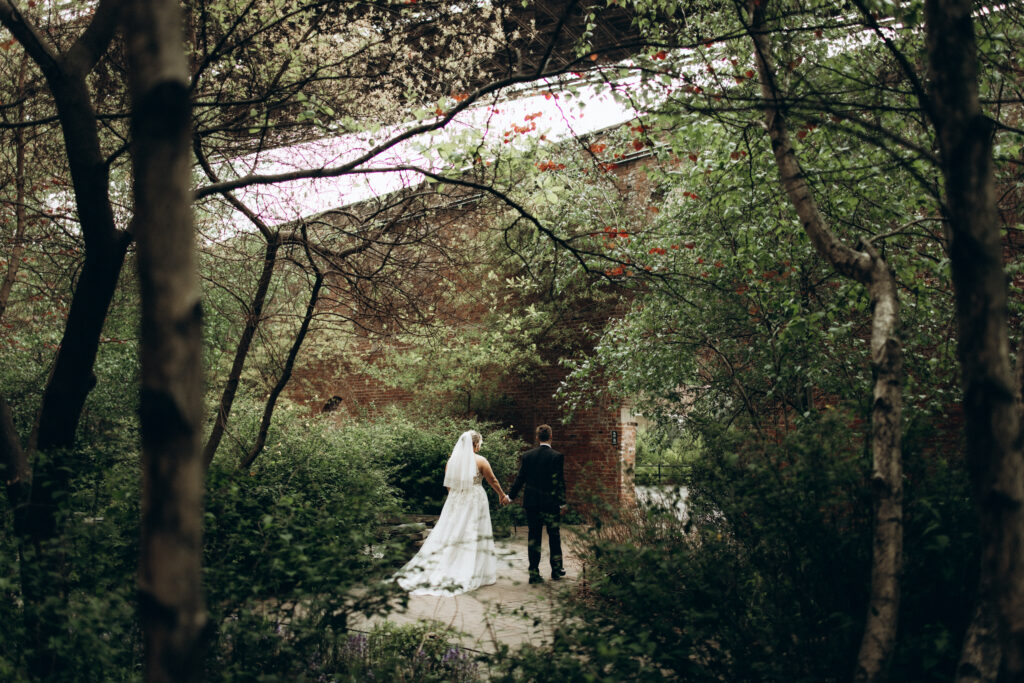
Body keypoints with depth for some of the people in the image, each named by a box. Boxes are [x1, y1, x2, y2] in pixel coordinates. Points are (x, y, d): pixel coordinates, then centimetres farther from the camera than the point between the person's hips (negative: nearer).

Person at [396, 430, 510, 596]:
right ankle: (473, 575, 4)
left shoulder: (451, 460, 4)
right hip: (474, 502, -4)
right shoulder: (480, 461, -7)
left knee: (449, 533, 7)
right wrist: (502, 495, 17)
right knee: (472, 536, 1)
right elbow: (493, 481, 2)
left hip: (454, 501, 4)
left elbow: (448, 484, 10)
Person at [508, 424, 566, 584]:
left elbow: (520, 479, 4)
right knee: (554, 536, 14)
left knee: (533, 537, 7)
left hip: (531, 503, 2)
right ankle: (556, 569, 24)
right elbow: (559, 481, -11)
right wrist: (562, 502, -6)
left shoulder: (527, 456, 0)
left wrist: (510, 496, 16)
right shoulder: (557, 456, -9)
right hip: (550, 503, -2)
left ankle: (534, 573, 7)